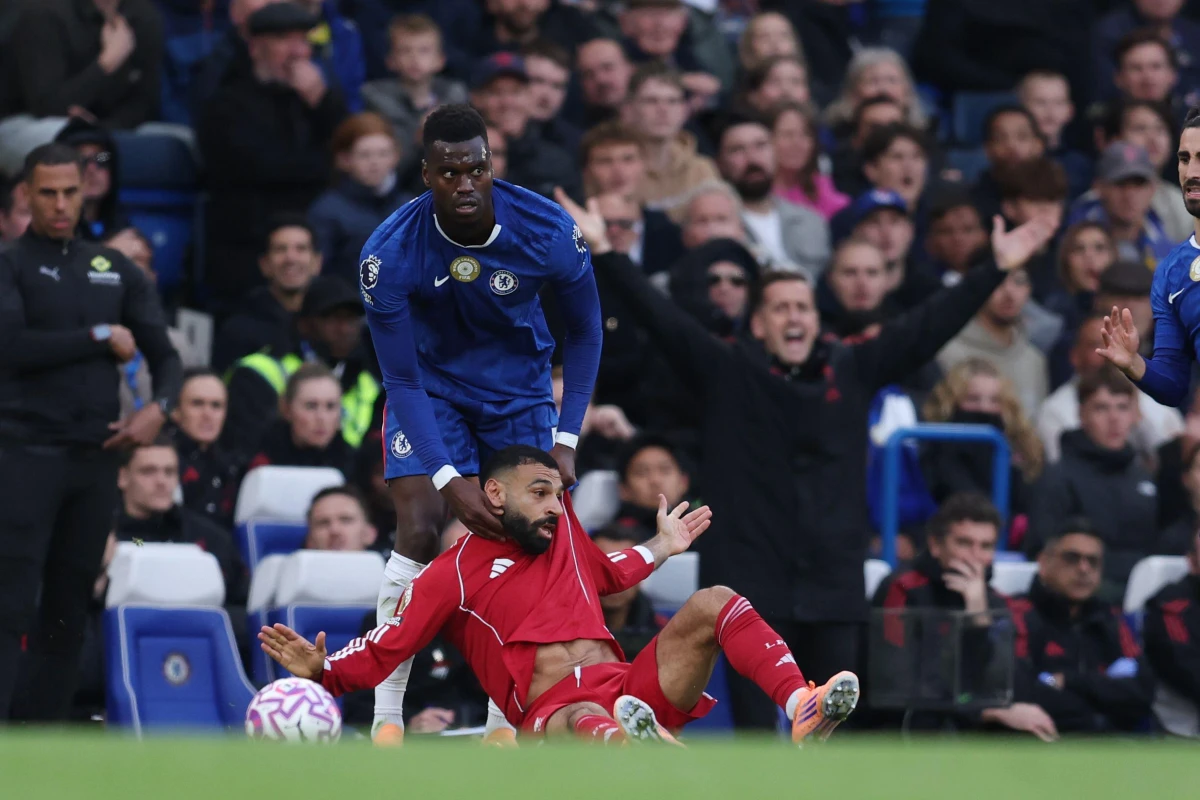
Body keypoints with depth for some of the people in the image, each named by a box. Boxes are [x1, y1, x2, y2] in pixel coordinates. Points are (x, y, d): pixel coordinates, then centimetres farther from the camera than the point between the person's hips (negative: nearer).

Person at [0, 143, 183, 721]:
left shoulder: (115, 271, 15)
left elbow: (164, 354, 15)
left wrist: (159, 407, -6)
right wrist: (101, 338, -9)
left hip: (96, 456, 5)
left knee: (68, 609, 6)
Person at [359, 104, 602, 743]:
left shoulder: (550, 232, -25)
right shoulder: (388, 254, -29)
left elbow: (584, 330, -6)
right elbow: (402, 379, -22)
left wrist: (566, 439, -13)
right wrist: (450, 479, -31)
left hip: (519, 385, 2)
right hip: (431, 385, -2)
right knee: (419, 530, -18)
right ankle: (386, 719, -10)